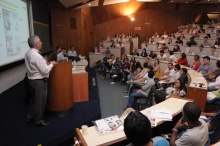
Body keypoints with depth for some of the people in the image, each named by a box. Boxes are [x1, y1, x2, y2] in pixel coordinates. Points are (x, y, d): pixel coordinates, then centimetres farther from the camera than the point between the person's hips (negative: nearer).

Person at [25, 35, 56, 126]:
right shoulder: (36, 55, -24)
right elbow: (45, 70, -22)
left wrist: (47, 64, 10)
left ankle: (30, 117, 37)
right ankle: (39, 121, 18)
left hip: (32, 80, 9)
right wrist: (51, 64, -5)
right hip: (39, 81, -9)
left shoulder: (28, 54, 4)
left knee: (34, 99, 23)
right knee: (40, 101, 5)